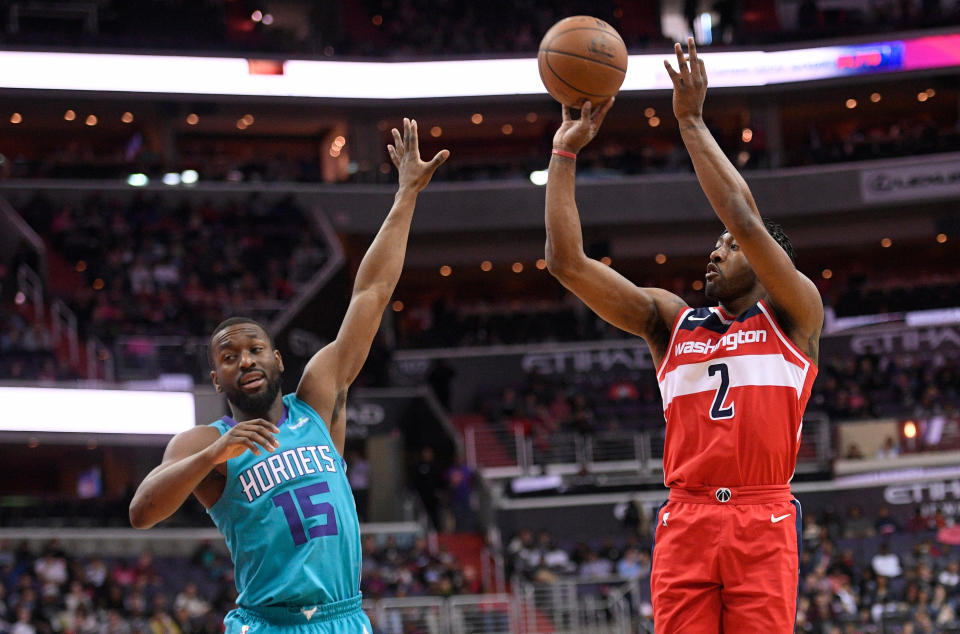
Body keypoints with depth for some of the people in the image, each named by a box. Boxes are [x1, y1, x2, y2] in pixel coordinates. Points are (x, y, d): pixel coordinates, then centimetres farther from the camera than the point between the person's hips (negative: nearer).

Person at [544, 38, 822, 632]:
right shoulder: (671, 320, 19)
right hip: (685, 521, 3)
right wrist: (566, 152, 10)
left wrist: (692, 122, -4)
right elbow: (568, 260, 13)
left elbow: (746, 220, -7)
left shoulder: (793, 315, 8)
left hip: (763, 521, -3)